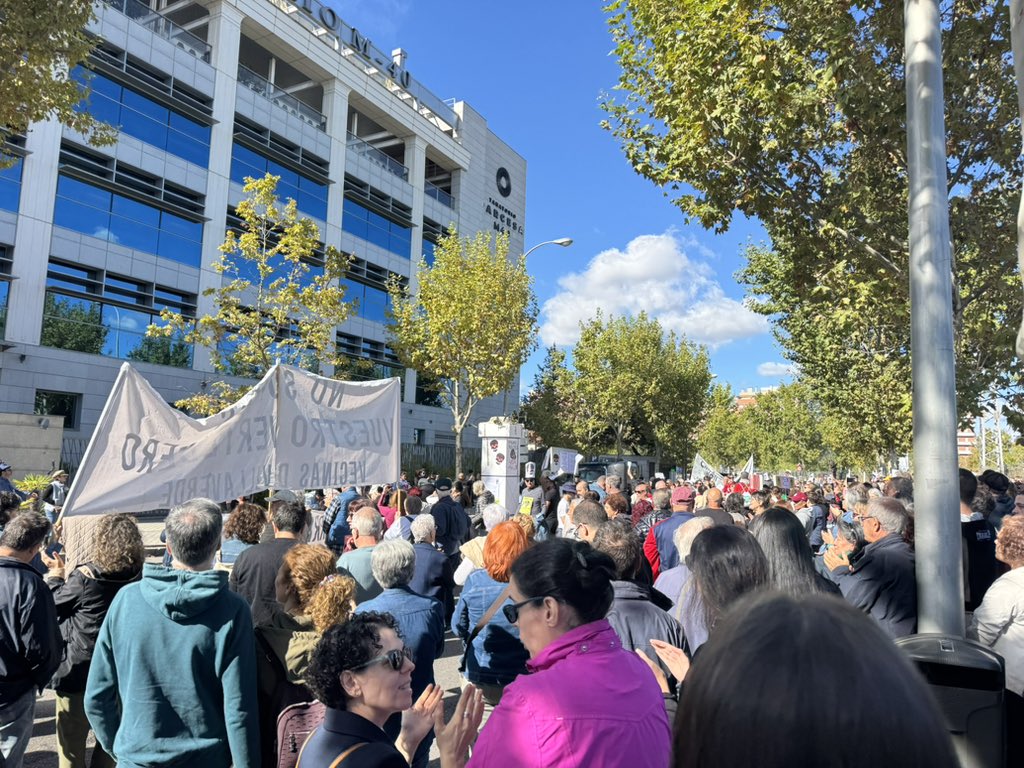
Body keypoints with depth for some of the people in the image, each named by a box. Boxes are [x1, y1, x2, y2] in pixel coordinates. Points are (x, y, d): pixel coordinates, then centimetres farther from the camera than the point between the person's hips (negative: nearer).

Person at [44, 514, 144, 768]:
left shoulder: (84, 577, -20)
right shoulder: (139, 577, -7)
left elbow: (55, 603, -3)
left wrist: (56, 576, 15)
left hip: (78, 673, -3)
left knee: (71, 746, 13)